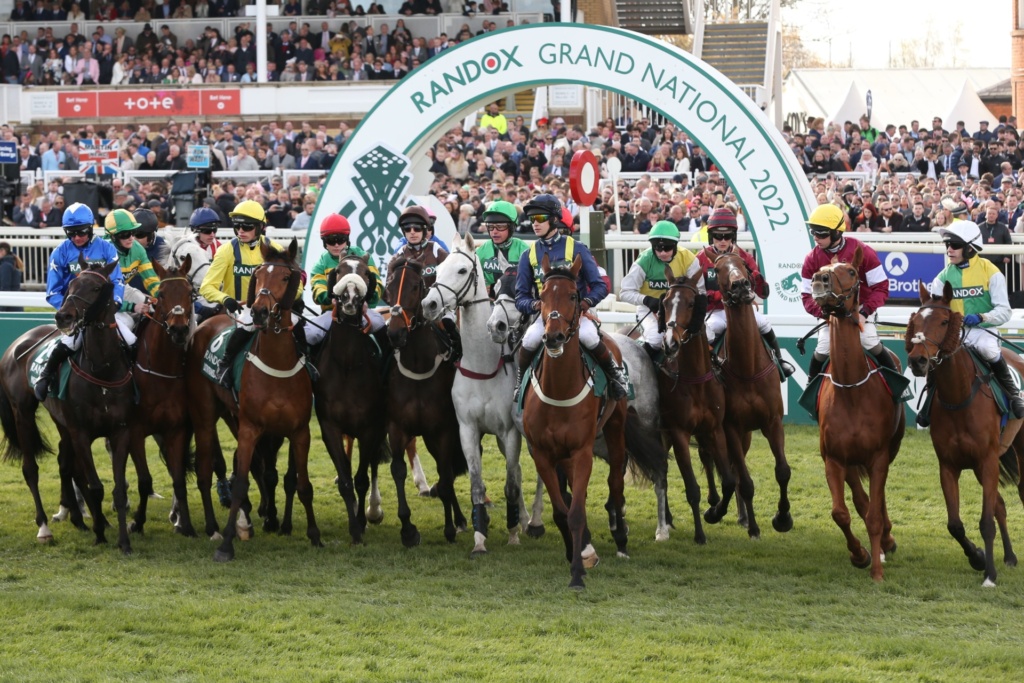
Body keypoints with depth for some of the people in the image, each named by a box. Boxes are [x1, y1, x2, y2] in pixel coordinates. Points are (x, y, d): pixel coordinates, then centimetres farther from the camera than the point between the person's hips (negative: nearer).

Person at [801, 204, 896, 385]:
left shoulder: (862, 251, -18)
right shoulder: (812, 259, -11)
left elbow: (881, 287, -15)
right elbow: (807, 295, -8)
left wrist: (865, 312, -25)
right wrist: (826, 313, -25)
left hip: (861, 310, -2)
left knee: (870, 342, -16)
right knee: (822, 349, -11)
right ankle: (811, 384, 14)